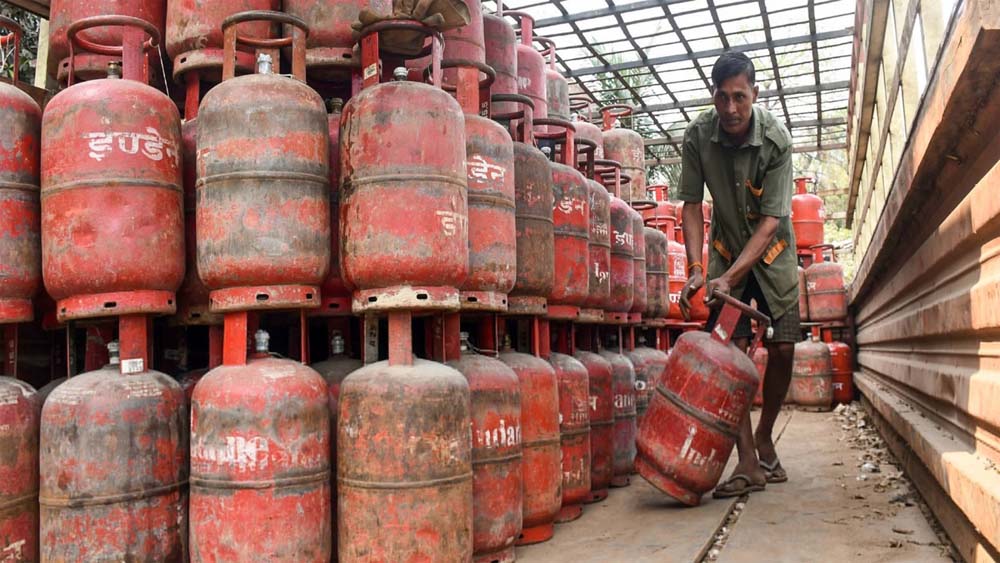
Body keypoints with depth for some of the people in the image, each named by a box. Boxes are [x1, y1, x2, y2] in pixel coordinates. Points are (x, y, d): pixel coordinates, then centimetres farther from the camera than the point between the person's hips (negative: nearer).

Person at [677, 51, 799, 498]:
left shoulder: (776, 139, -22)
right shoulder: (698, 136, -16)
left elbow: (770, 220, -24)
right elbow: (692, 205, -11)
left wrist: (730, 277, -33)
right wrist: (696, 269, -22)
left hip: (771, 250, -1)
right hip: (727, 249, 1)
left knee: (782, 349, -4)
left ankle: (764, 437, 21)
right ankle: (748, 463, -7)